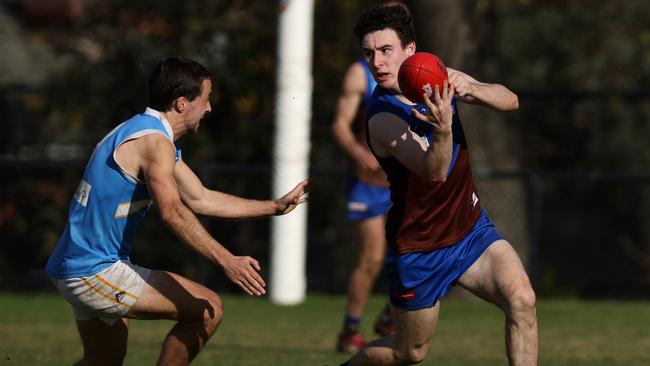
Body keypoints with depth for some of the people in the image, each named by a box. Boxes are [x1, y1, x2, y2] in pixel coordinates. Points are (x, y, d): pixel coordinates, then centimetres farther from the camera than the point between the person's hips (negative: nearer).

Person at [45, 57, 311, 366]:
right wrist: (226, 261, -38)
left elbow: (201, 199, 23)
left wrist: (276, 207, 23)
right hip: (97, 271, -11)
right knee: (207, 309, -11)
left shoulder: (147, 135, 18)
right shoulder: (154, 140, -16)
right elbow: (172, 212, -30)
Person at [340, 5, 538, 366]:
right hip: (418, 250, -4)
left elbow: (509, 101, -9)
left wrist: (470, 88, -31)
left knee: (521, 300, -21)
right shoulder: (384, 119, -24)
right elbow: (434, 171, -37)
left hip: (471, 227, 4)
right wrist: (443, 129, -58)